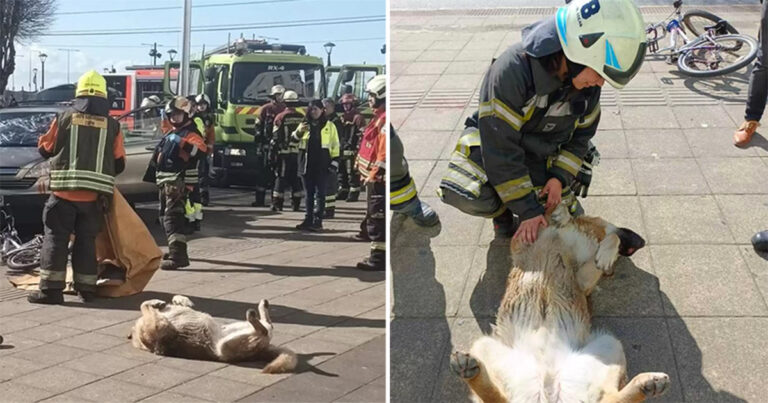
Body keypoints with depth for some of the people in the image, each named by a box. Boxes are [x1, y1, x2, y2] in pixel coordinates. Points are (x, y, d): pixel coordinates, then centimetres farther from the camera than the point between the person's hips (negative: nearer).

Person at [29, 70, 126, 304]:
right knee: (86, 241, 11)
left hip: (64, 191, -1)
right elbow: (119, 164, 6)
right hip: (95, 195, 2)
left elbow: (45, 149, 9)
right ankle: (86, 289, 13)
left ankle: (51, 289, 1)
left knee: (56, 239, 4)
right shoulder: (112, 126, 3)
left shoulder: (64, 118, 0)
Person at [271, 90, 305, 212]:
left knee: (281, 177, 2)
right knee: (296, 178, 10)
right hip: (299, 152, 3)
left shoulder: (280, 117, -5)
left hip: (284, 152, -3)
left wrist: (273, 148, 4)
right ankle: (296, 203, 12)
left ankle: (277, 203, 0)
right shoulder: (302, 117, 3)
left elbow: (276, 137, -5)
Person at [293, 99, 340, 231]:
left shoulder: (329, 126, 4)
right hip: (306, 163, 3)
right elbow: (293, 139, 4)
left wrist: (334, 161, -4)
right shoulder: (304, 125, 12)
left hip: (322, 164, -3)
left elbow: (335, 145, 3)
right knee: (308, 193, 8)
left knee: (320, 193, -2)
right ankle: (308, 220, 13)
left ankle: (318, 221, -1)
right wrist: (299, 132, -17)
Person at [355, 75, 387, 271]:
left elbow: (385, 152, -24)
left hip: (378, 179, -11)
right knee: (374, 216, 16)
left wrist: (375, 174, -22)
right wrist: (368, 174, 23)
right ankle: (379, 255, 24)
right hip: (374, 177, 11)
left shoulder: (385, 120, -17)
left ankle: (378, 257, -3)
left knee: (377, 218, -7)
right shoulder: (379, 117, 17)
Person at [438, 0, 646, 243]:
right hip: (496, 145, -5)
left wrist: (560, 177, -13)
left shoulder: (588, 83, -16)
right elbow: (501, 148, -32)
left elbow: (581, 135, 2)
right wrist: (527, 210, -29)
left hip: (543, 156, 5)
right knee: (465, 194, -35)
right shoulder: (512, 70, -36)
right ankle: (503, 211, 1)